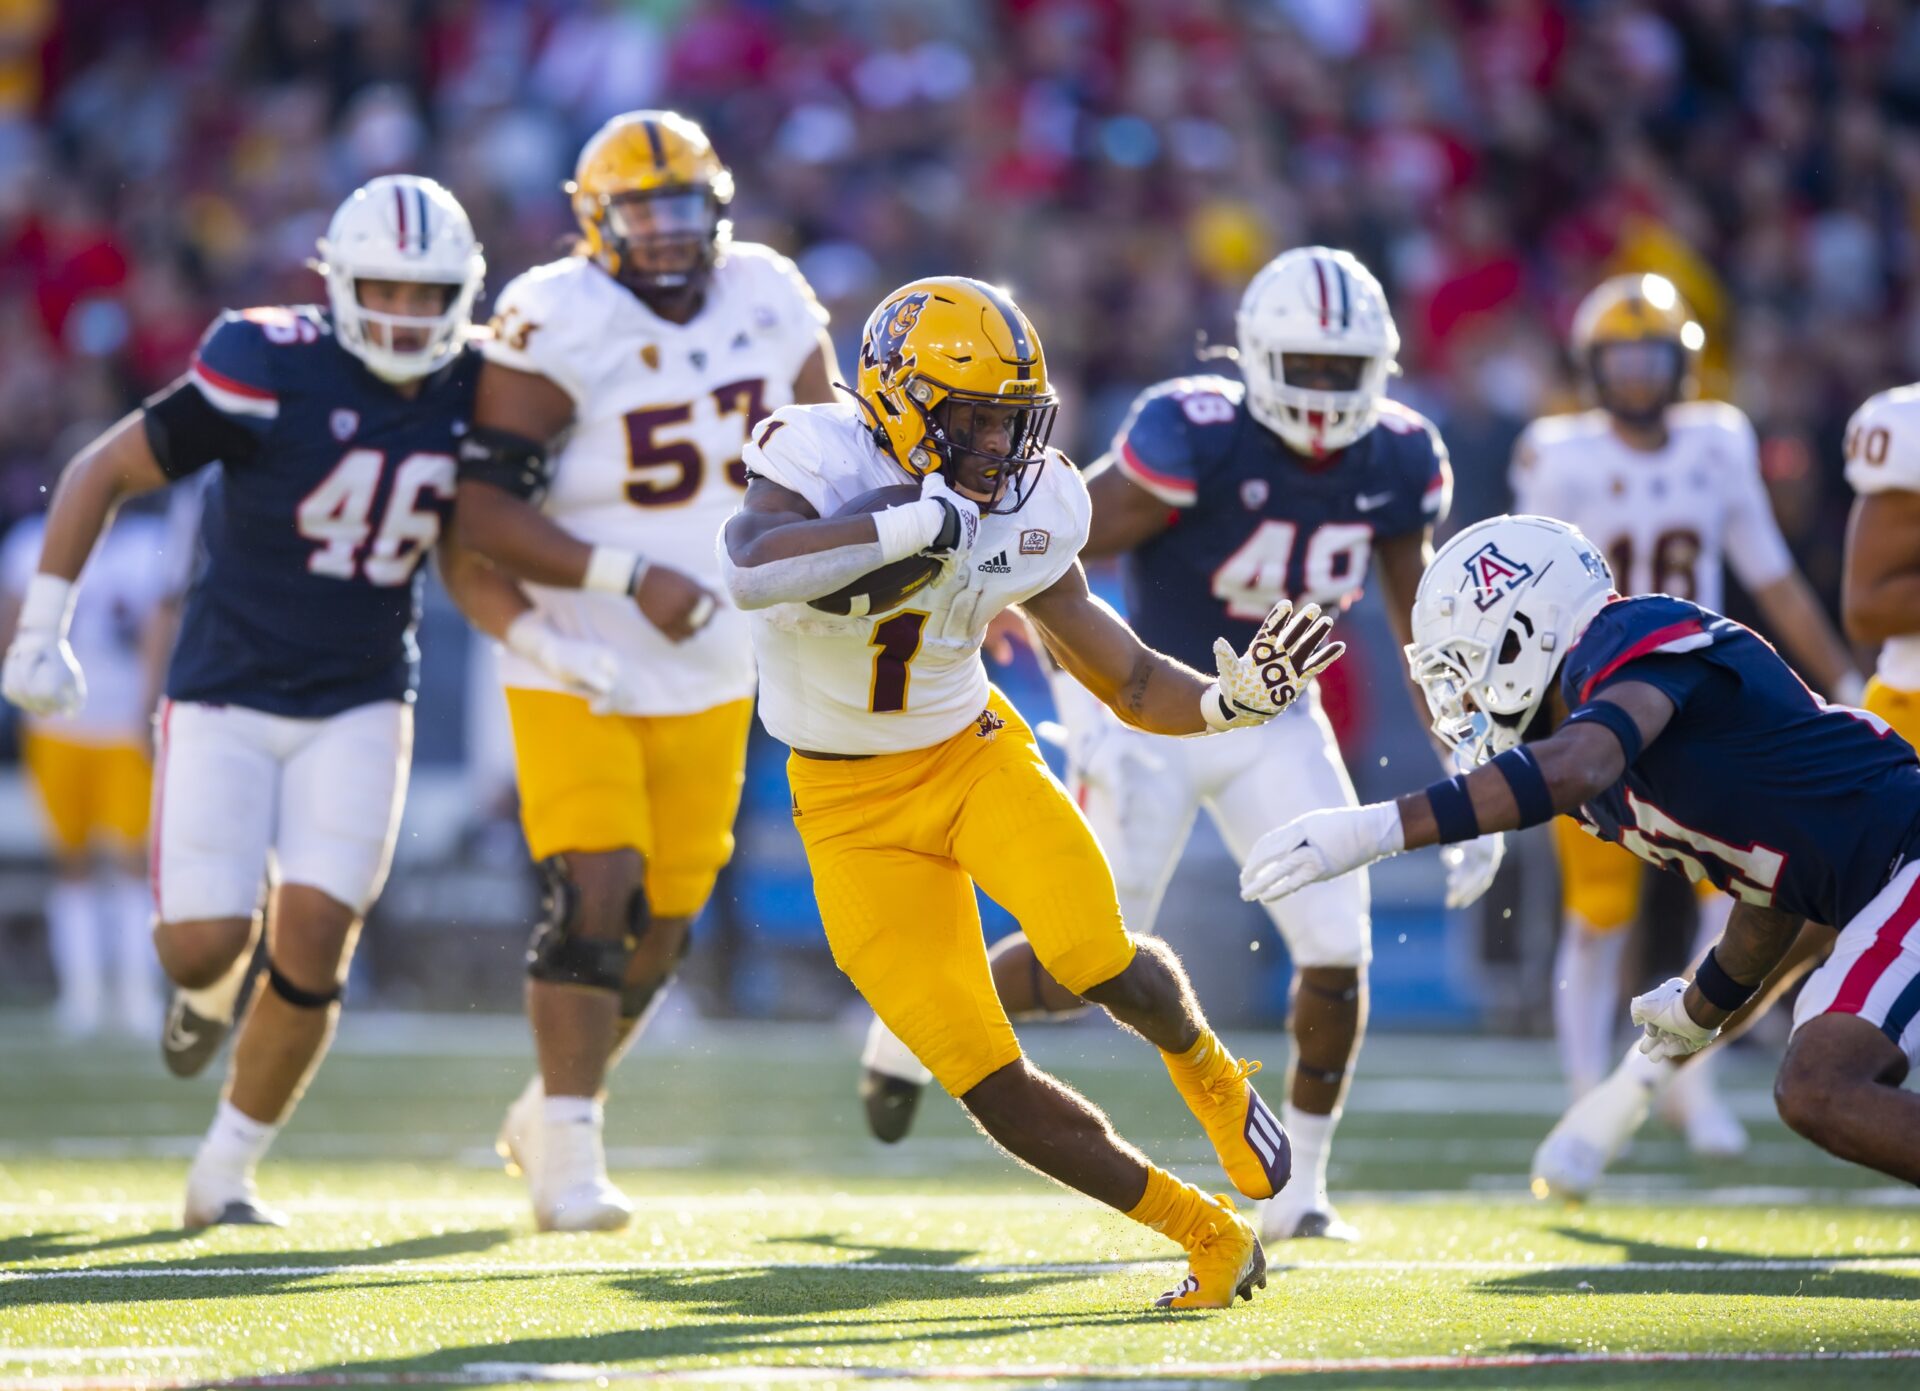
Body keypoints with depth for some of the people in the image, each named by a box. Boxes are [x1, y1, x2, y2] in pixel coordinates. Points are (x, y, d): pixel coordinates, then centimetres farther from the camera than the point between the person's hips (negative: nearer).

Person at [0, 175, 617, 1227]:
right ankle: (211, 987, 32)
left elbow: (465, 565, 7)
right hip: (226, 697, -3)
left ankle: (225, 1174, 10)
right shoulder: (272, 372, -18)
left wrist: (544, 644, -12)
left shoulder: (471, 394, -2)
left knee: (312, 948, -8)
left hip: (358, 709, 3)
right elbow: (103, 473, -10)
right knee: (206, 944, -8)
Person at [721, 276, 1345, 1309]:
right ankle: (1207, 1234, 8)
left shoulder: (1027, 514, -7)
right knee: (990, 1086, -10)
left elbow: (1133, 683, 1)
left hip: (973, 752, 2)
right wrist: (913, 525, -45)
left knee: (1097, 962, -26)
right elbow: (750, 573, -44)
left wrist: (1233, 701, -19)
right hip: (855, 804, -2)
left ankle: (1205, 1070, 10)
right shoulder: (823, 461, -21)